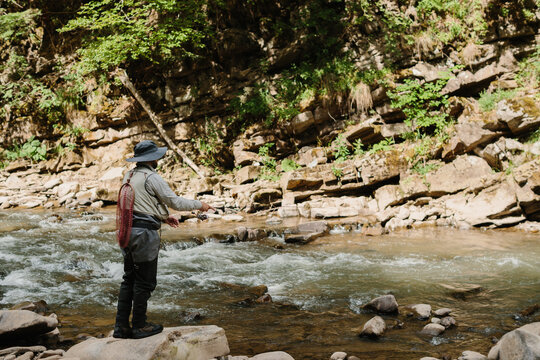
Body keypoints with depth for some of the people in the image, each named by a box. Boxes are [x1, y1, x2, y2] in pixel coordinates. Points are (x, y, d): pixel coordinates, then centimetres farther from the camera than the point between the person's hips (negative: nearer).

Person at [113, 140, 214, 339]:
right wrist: (199, 205, 5)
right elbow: (175, 201, -9)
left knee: (129, 279, 14)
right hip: (144, 232, -8)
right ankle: (139, 326, 10)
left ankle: (121, 326, 16)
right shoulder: (152, 177, -13)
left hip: (128, 230, 9)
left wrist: (163, 217, 26)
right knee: (144, 282, 2)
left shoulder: (129, 176, 13)